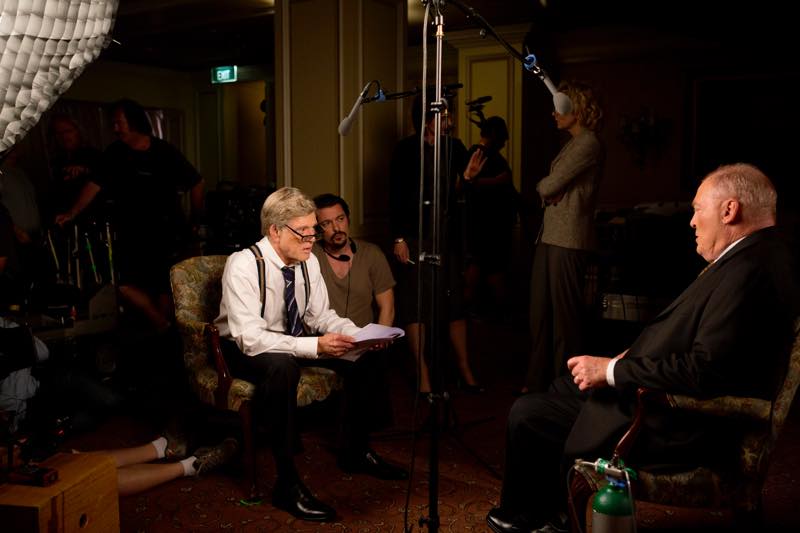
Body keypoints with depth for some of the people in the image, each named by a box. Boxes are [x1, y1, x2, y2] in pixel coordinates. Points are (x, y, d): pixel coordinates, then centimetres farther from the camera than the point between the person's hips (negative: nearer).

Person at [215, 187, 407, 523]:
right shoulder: (243, 266, -26)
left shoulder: (308, 262, -6)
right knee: (282, 365, -40)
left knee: (362, 354, -9)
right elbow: (250, 338, -33)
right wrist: (315, 346, -43)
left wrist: (357, 334, -20)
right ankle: (287, 484, -28)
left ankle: (355, 453, 9)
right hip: (243, 350, -7)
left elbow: (321, 315, 1)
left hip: (292, 339, 7)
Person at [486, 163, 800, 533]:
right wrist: (629, 360, 2)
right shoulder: (757, 257, 7)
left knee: (526, 415, -6)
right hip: (678, 405, 11)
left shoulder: (749, 269, -25)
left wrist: (612, 370, -20)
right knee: (564, 386, 23)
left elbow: (706, 369, -30)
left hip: (680, 431, -11)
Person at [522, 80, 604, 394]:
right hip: (550, 236, 9)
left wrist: (544, 186, 7)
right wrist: (549, 189, -4)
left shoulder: (588, 144, -11)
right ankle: (537, 380, 21)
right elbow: (547, 188, 17)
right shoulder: (573, 144, 19)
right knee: (541, 312, 12)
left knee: (565, 314, -1)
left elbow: (550, 186, -14)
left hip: (568, 241, -9)